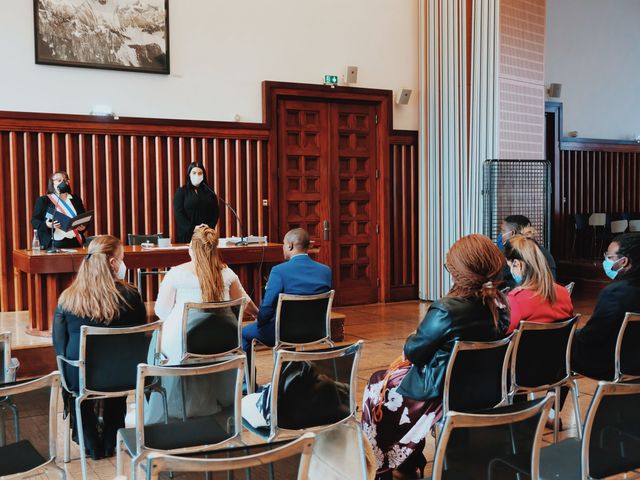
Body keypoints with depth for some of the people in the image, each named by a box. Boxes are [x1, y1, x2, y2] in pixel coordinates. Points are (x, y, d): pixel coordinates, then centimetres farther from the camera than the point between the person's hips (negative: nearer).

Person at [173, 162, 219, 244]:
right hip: (187, 235, -2)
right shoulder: (181, 192, 5)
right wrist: (192, 228, -17)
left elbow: (216, 212, 8)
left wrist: (209, 226, -10)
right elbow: (178, 213, -5)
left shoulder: (209, 192, 12)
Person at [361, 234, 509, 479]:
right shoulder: (500, 304, -8)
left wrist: (410, 343, 6)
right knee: (403, 373, 30)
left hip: (441, 392, -7)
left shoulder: (446, 310, -29)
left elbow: (412, 351, -16)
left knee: (377, 385, 20)